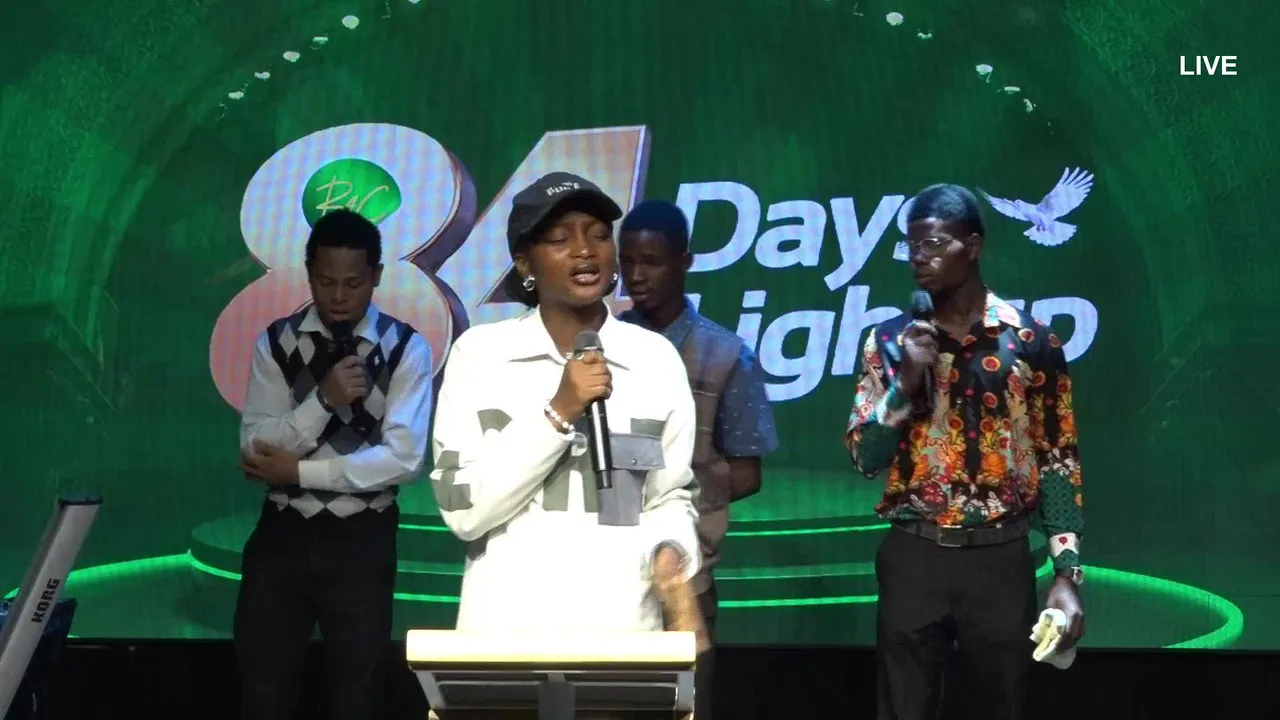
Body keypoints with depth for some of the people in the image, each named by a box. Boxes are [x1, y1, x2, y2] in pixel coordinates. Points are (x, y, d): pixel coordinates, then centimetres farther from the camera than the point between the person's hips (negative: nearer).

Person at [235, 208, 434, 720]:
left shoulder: (406, 348, -5)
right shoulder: (277, 342, 1)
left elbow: (402, 459, -14)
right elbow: (256, 450, -6)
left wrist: (298, 472, -14)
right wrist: (324, 399, -21)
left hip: (362, 541, -2)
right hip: (283, 534, 2)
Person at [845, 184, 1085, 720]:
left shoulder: (1033, 342, 0)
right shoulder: (891, 341, 3)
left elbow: (1058, 460, 2)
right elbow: (865, 458, 0)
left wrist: (1067, 571, -4)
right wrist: (906, 384, -14)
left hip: (1000, 557, -1)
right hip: (912, 556, 1)